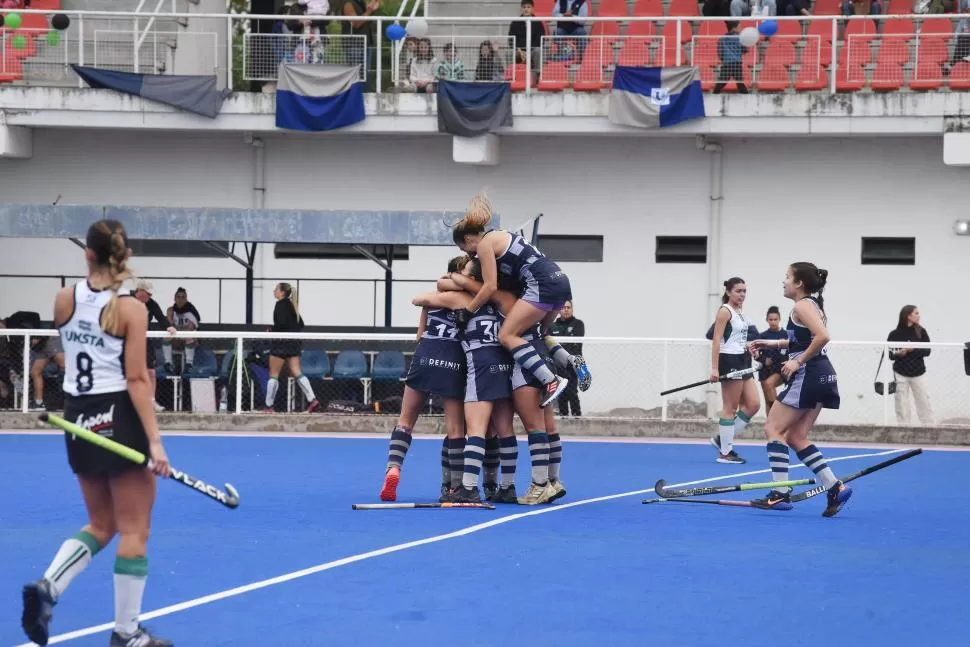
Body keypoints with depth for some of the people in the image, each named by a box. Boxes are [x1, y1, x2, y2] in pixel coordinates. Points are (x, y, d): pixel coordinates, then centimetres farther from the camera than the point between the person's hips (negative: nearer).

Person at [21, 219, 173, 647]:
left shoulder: (64, 300, 1)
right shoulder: (131, 309, -13)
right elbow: (136, 380, -17)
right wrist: (154, 440, -17)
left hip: (79, 418, 5)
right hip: (120, 418, -5)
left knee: (101, 526, 19)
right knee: (134, 531, 5)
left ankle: (47, 586, -5)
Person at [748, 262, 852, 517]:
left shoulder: (803, 305, -11)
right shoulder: (812, 304, 18)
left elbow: (823, 336, -26)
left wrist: (798, 361, -19)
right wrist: (773, 343, 26)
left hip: (809, 374, -10)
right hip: (823, 376, 10)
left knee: (773, 428, -2)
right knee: (796, 437, 11)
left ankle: (780, 494, -8)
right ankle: (836, 488, 3)